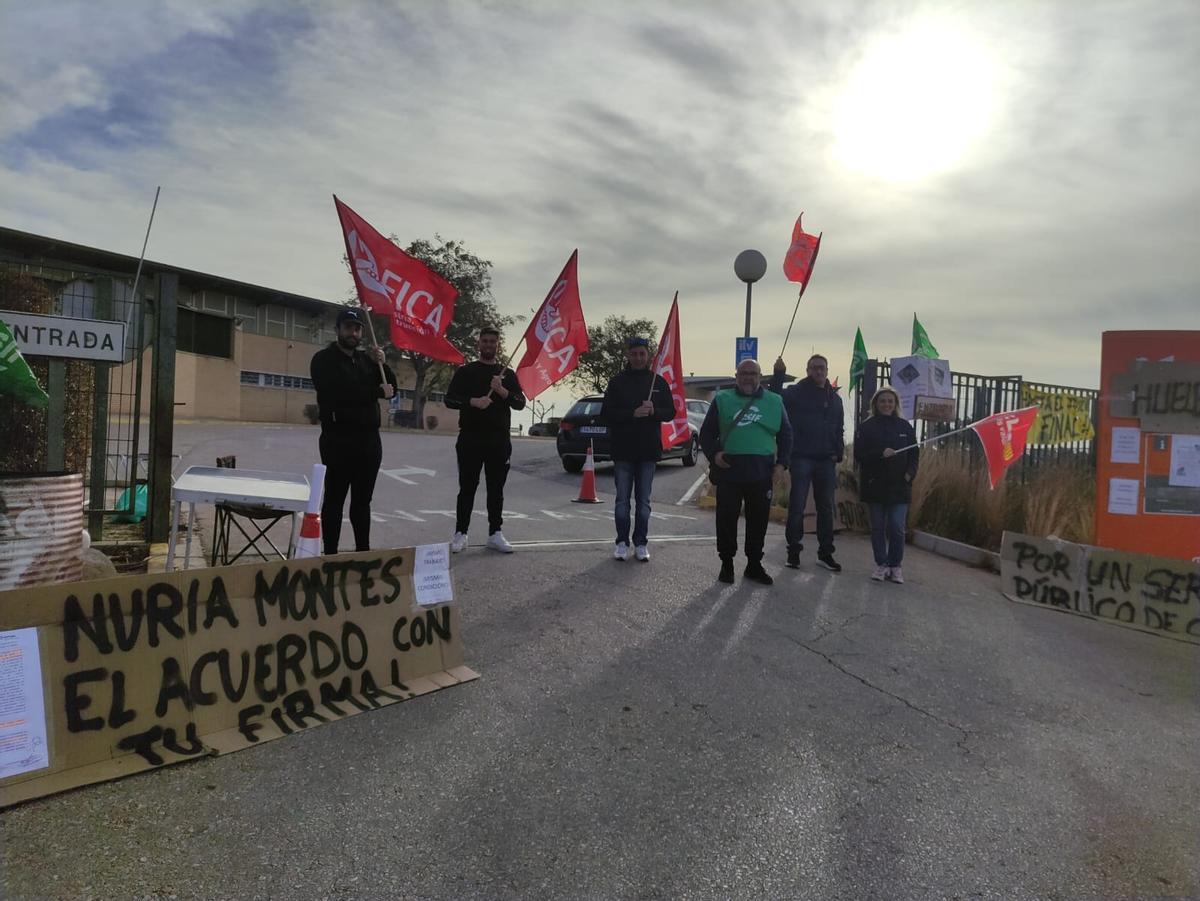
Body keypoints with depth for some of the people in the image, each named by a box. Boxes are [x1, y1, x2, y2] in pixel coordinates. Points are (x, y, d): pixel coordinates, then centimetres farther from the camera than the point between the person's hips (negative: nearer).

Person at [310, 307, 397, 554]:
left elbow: (391, 388, 12)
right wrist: (377, 392, -12)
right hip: (339, 441, -6)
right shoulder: (324, 359, -4)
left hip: (370, 439, 6)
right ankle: (330, 555, 5)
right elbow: (336, 394, -20)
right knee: (334, 500, 0)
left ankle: (364, 551, 21)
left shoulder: (366, 359, 16)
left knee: (362, 500, 13)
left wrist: (381, 365, -5)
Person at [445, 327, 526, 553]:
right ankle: (460, 534, 7)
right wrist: (473, 401, -17)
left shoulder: (507, 374, 12)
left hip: (499, 440, 2)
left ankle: (495, 534, 12)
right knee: (467, 487, 1)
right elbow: (450, 399, -1)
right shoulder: (465, 371, 7)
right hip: (470, 438, -2)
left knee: (496, 489, 5)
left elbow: (520, 403, 3)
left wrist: (502, 391, -14)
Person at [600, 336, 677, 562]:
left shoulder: (659, 382, 7)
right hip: (623, 450, -1)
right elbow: (606, 413, -5)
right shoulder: (618, 382, 2)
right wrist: (633, 414, -18)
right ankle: (622, 542, 13)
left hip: (648, 450, 1)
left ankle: (640, 543, 15)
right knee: (622, 499, 4)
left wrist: (654, 411, -15)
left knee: (644, 501, 7)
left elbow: (670, 412, 7)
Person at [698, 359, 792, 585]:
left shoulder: (774, 402, 12)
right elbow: (707, 432, 8)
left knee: (758, 520, 7)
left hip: (762, 473, 1)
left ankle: (754, 564, 20)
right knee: (726, 518, 2)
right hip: (729, 471, -1)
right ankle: (726, 564, 16)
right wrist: (713, 453, -8)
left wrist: (781, 462, 4)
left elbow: (785, 434, 15)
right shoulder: (723, 399, 8)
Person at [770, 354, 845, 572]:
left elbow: (839, 429, 18)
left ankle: (825, 552, 19)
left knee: (826, 507, 9)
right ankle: (794, 550, 11)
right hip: (801, 458, -5)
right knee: (797, 506, -1)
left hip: (826, 460, 5)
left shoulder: (834, 398, 14)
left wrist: (838, 453, 5)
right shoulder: (796, 392, -2)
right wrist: (778, 375, -28)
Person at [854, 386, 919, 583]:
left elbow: (913, 454, 9)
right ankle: (881, 565, 17)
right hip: (874, 485, -1)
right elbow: (859, 455, -5)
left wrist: (910, 473, -7)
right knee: (878, 527, 6)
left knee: (897, 528, -3)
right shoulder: (867, 427, 1)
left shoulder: (905, 426, 8)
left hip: (899, 486, 1)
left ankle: (895, 566, 11)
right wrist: (880, 454, -19)